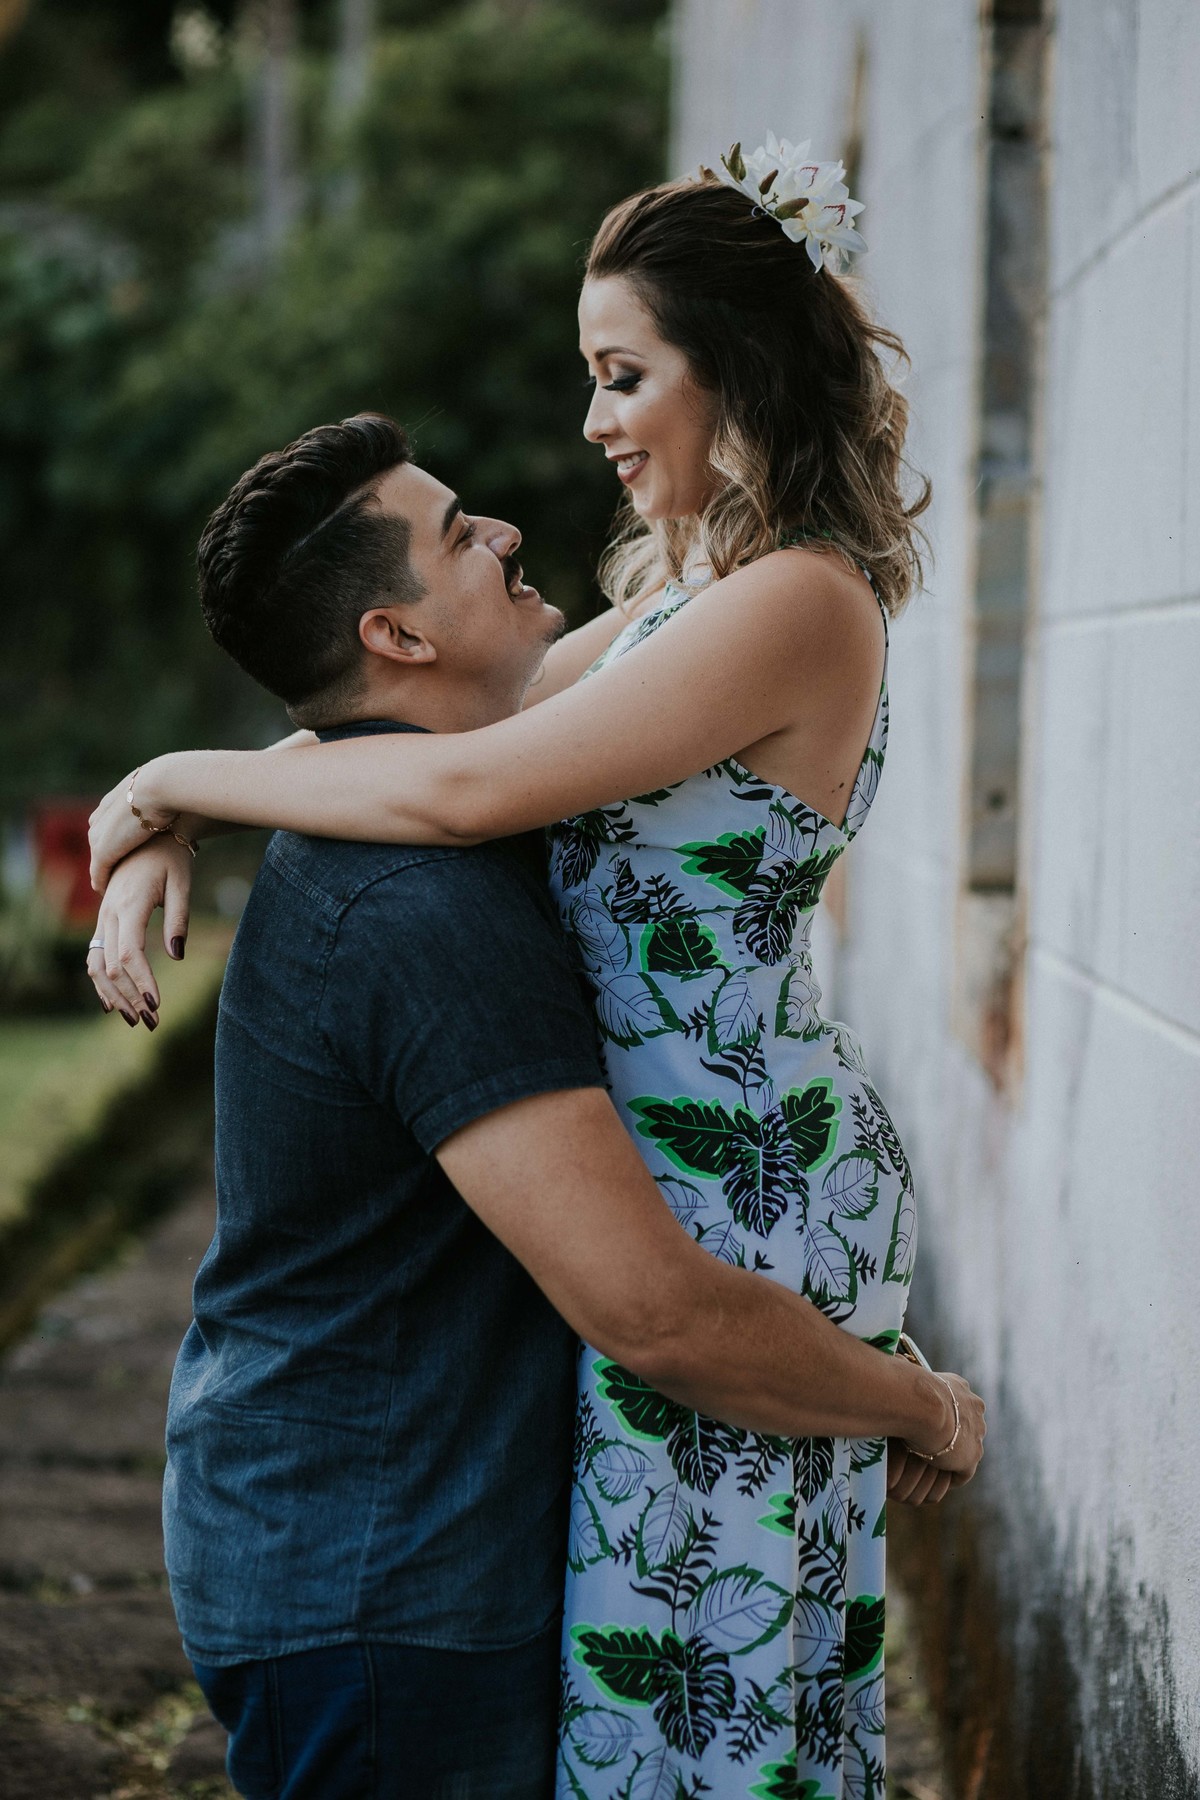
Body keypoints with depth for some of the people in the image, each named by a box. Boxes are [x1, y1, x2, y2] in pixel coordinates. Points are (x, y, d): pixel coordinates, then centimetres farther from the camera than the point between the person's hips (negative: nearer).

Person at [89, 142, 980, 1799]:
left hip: (733, 1195, -9)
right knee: (665, 1631, 16)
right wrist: (169, 840, 2)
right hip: (672, 1176, 9)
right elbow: (430, 708, 14)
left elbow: (459, 787, -25)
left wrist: (175, 776, -12)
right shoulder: (690, 587, 14)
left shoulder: (797, 603, -19)